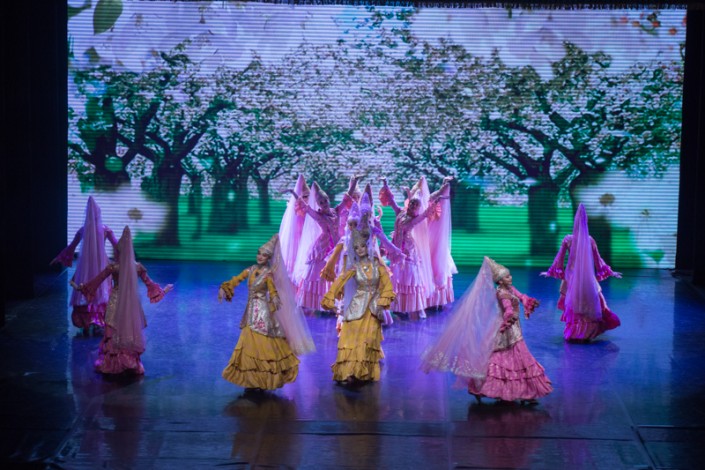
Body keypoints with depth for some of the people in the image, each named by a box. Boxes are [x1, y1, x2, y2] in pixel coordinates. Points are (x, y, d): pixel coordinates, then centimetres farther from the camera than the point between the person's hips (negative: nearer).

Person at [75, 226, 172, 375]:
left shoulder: (113, 267, -13)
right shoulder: (137, 267, -5)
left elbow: (96, 281, -5)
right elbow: (149, 283, 3)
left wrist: (80, 287, 10)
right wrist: (163, 290, 21)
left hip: (117, 304, -2)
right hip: (132, 304, 2)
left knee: (115, 333, 7)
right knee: (131, 332, 11)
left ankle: (114, 364, 10)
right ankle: (132, 364, 15)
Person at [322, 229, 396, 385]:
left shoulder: (377, 264, 0)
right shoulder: (354, 267, -3)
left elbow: (386, 283, -1)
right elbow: (339, 282, -6)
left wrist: (382, 301, -10)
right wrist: (330, 299, -13)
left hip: (373, 306, 1)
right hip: (358, 306, -1)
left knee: (369, 339, 3)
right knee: (353, 338, -6)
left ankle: (366, 373, 8)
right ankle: (348, 372, -8)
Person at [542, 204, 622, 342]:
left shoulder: (568, 239, -6)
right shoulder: (589, 240, -4)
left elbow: (559, 258, 1)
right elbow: (597, 259, 3)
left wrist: (550, 272, 13)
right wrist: (609, 272, 15)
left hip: (572, 276, 0)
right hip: (588, 277, 0)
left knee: (573, 304, 9)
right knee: (590, 303, 10)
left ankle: (573, 333, 13)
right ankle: (586, 333, 9)